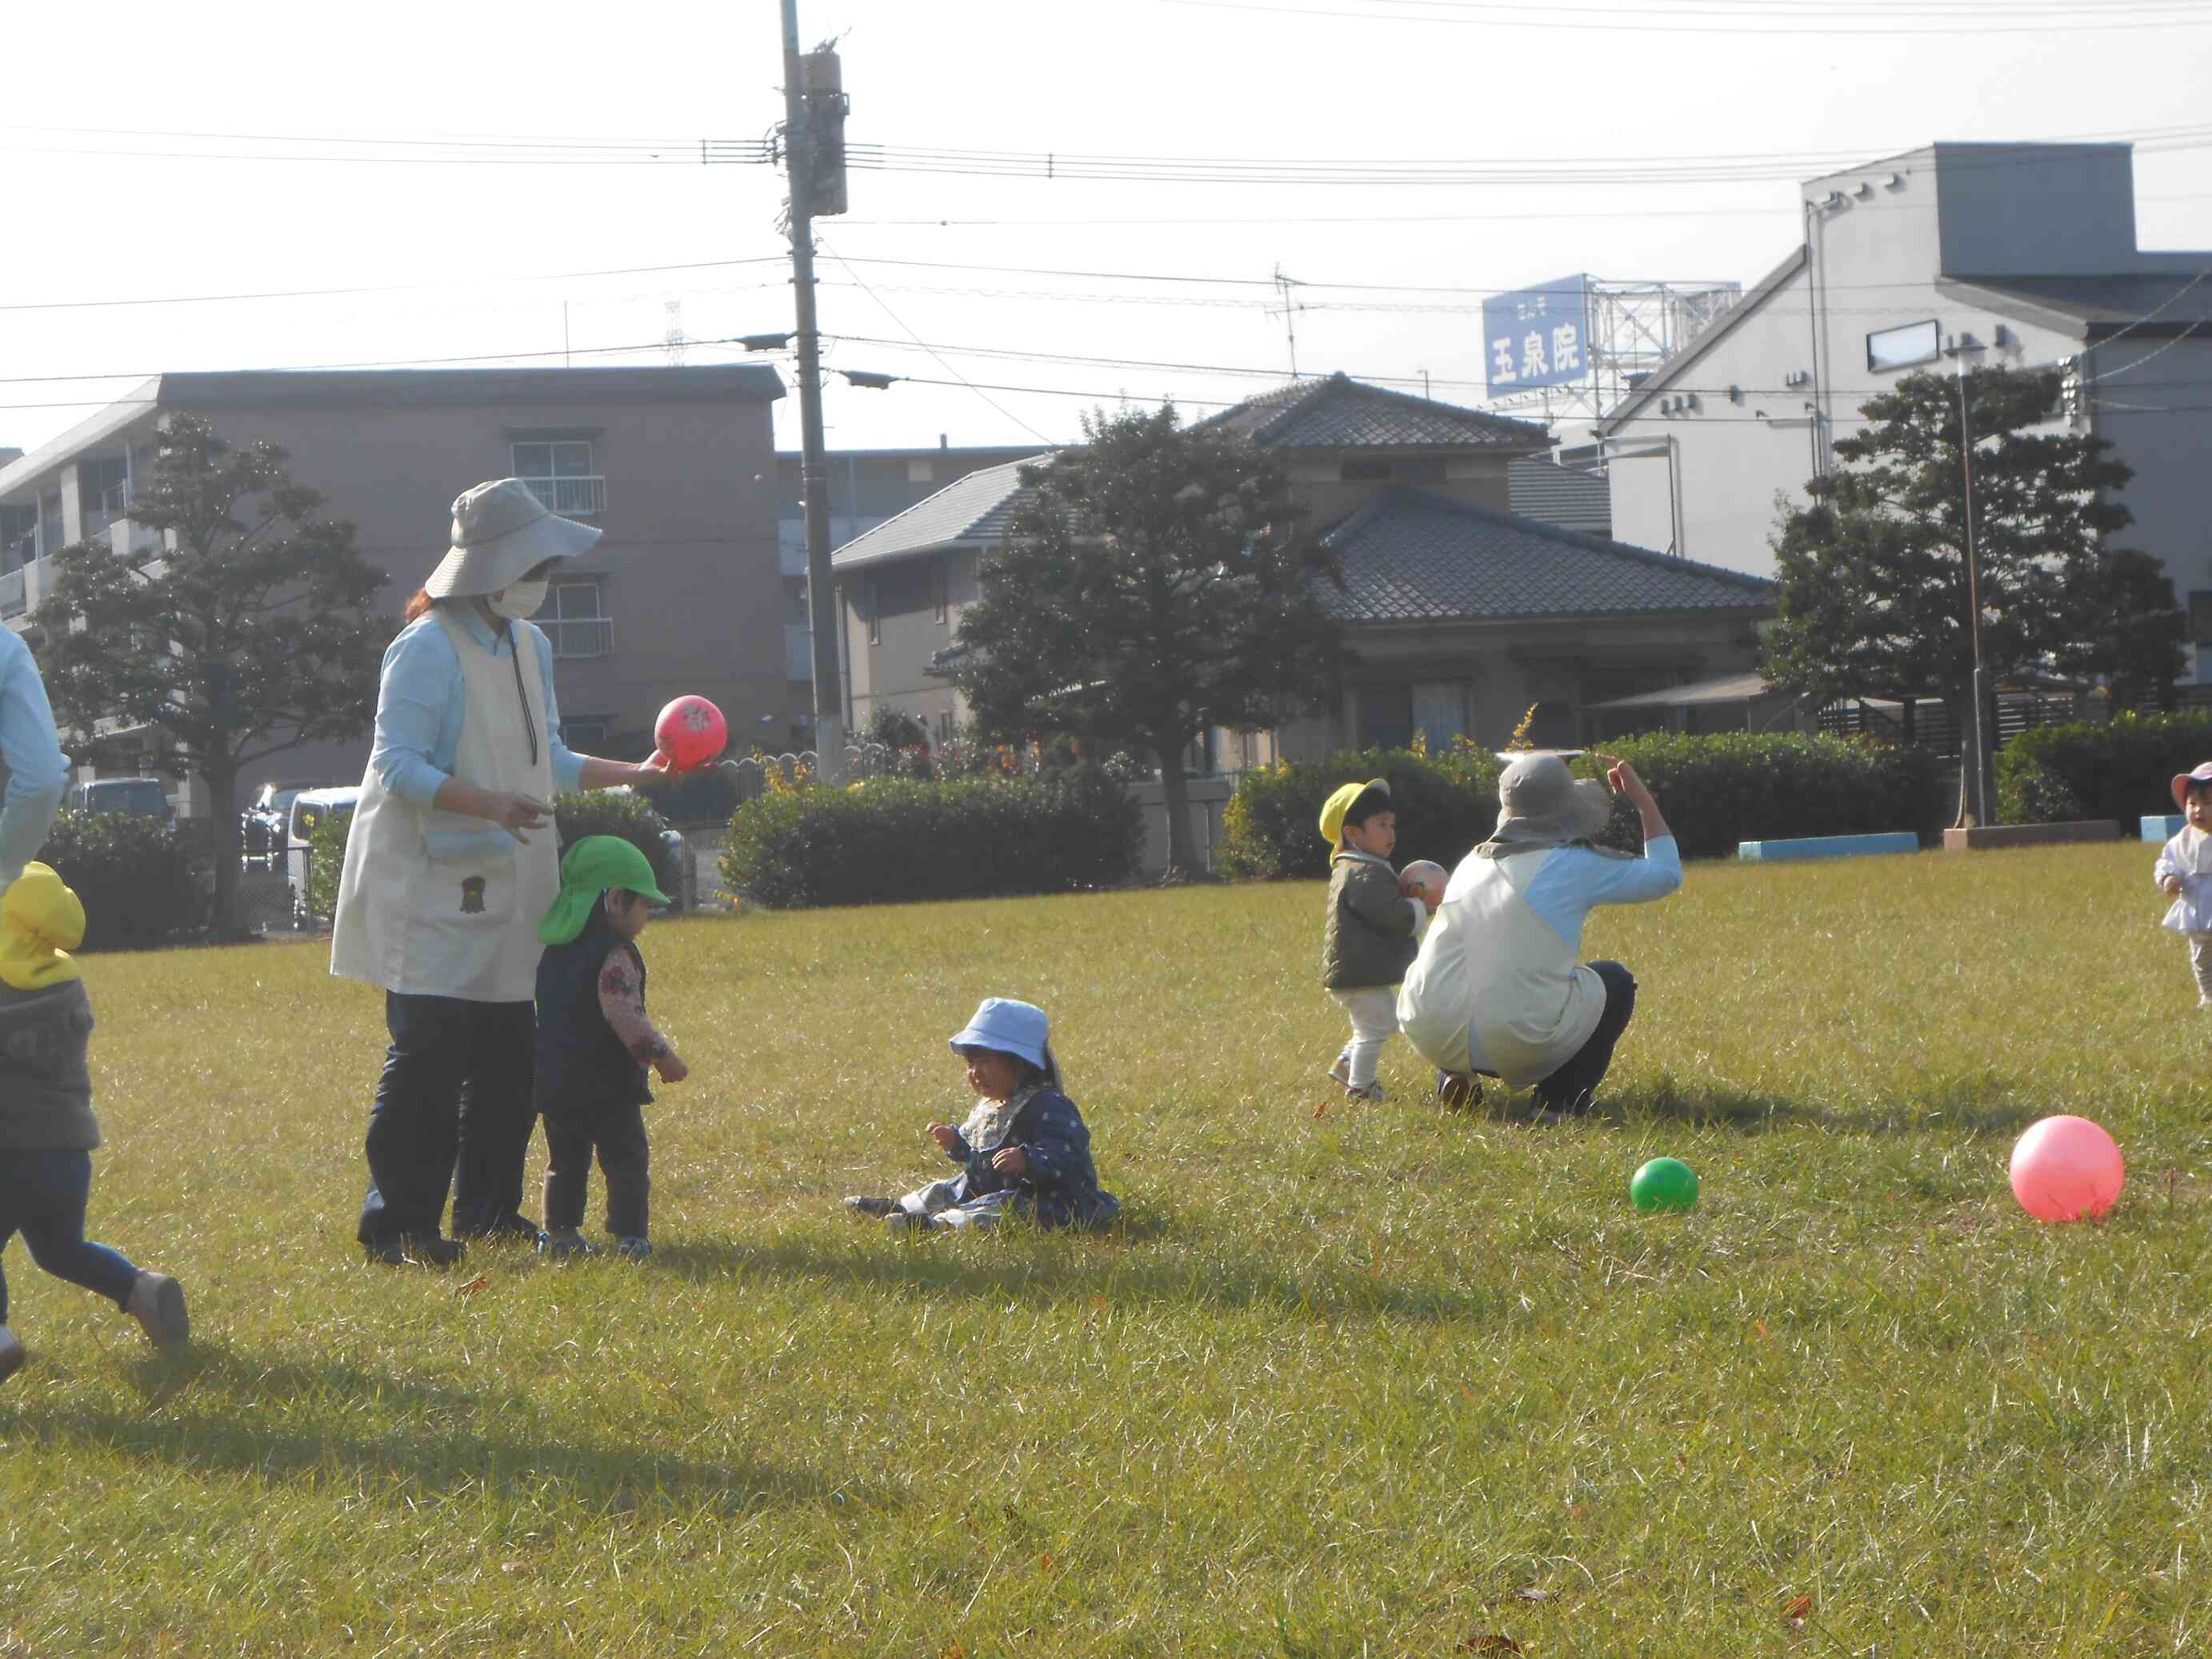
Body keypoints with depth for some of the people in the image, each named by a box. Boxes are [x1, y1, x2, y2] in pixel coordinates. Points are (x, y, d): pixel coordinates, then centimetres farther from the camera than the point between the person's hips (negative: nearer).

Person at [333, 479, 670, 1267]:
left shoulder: (530, 647, 14)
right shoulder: (429, 649, -13)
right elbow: (397, 765, -19)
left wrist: (637, 773, 16)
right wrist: (488, 804, -30)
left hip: (505, 891, 8)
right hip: (430, 890, -8)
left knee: (510, 1055, 10)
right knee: (429, 1055, -12)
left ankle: (489, 1209, 21)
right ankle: (396, 1224, -8)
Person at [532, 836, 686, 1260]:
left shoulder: (555, 953, 13)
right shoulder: (615, 955, -14)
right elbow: (624, 1015, -24)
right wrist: (662, 1055, -16)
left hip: (555, 1083, 8)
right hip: (607, 1086, -7)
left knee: (566, 1161, 17)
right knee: (627, 1161, -1)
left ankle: (560, 1232, 16)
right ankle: (629, 1237, -5)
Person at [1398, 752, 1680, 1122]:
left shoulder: (1472, 863, 12)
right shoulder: (1576, 866, -2)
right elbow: (1666, 874, 12)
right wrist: (1643, 799, 22)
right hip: (1524, 1046, -4)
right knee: (1615, 982, 22)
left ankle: (1454, 1075, 14)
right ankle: (1561, 1099, 6)